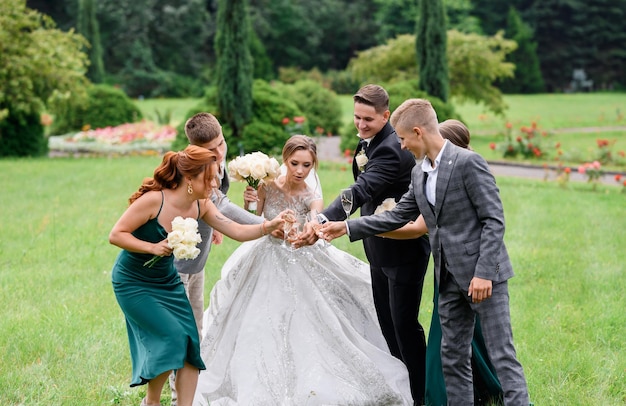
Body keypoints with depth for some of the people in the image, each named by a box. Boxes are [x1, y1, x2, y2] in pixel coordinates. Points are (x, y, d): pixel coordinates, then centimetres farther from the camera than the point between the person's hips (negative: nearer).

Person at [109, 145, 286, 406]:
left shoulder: (201, 206, -9)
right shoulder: (153, 200, -26)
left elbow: (238, 231, -12)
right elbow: (116, 235, -21)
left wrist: (270, 226, -26)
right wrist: (152, 247, -29)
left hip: (168, 282, 6)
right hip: (133, 283, -6)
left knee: (190, 343, -3)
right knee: (171, 336, -17)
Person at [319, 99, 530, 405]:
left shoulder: (468, 162, -13)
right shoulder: (419, 174, 12)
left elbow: (494, 219, -15)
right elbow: (398, 216, 20)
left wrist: (484, 273, -21)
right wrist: (348, 227, 15)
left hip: (482, 275, -8)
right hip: (450, 278, 8)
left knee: (502, 355, -7)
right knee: (453, 357, 11)